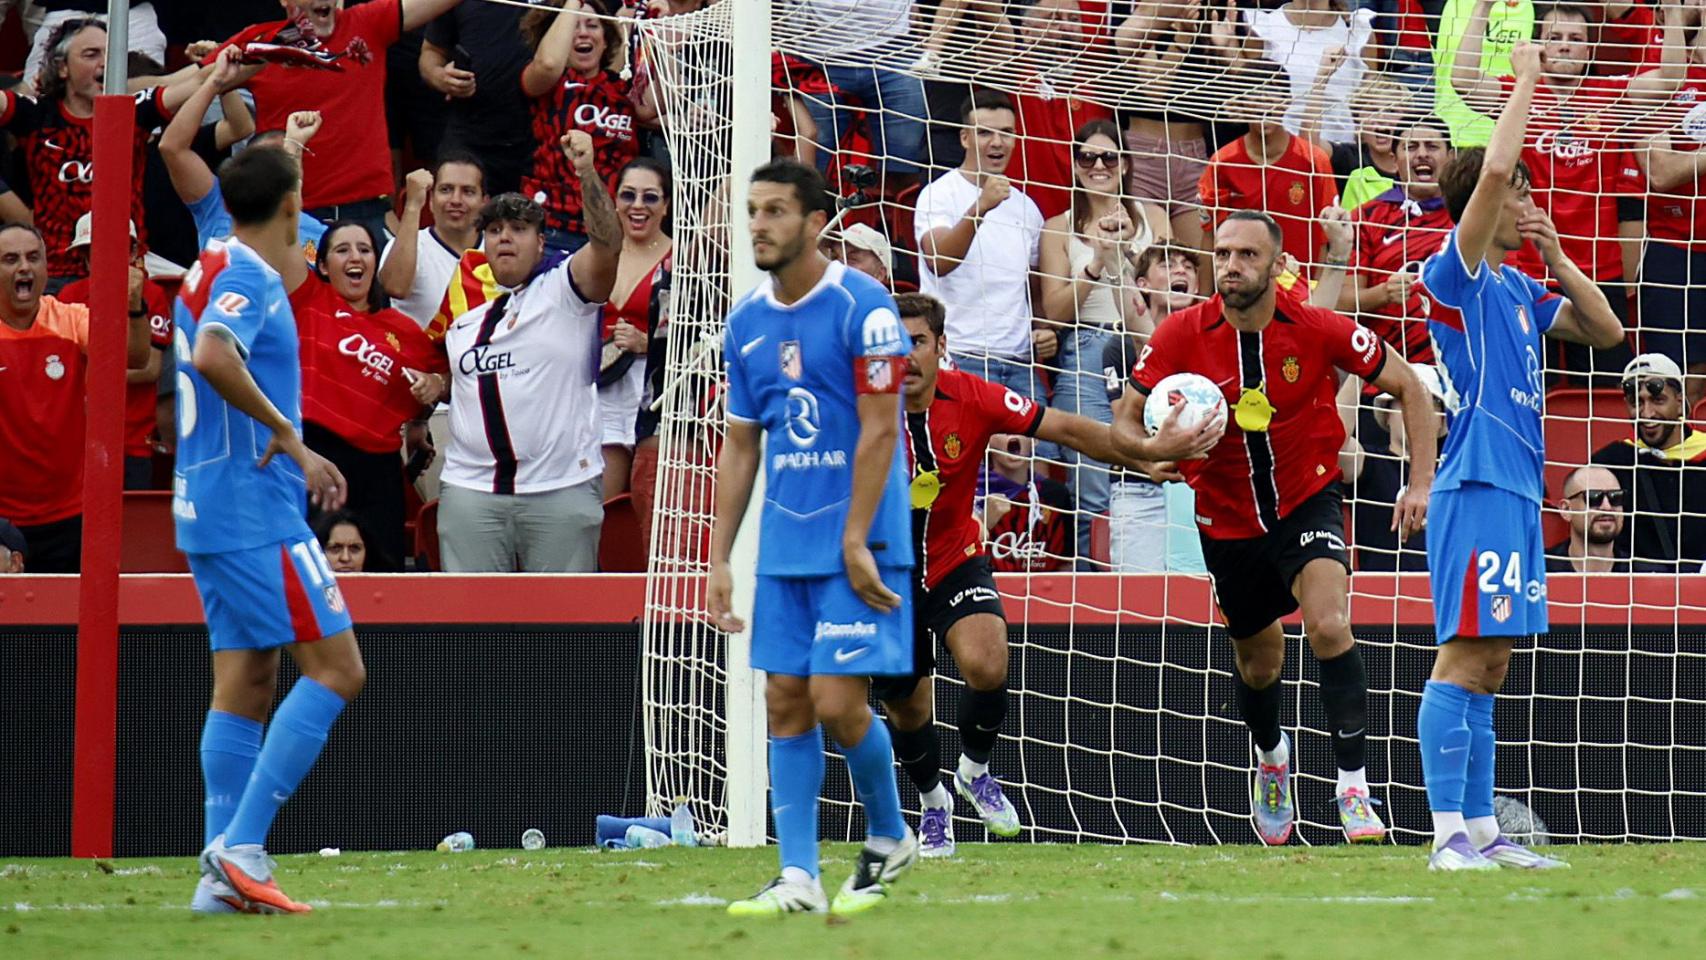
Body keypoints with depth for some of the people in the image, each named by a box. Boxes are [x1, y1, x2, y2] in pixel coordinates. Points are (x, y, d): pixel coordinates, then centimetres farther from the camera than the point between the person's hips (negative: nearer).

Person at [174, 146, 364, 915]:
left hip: (209, 509, 10)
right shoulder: (250, 279, -13)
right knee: (336, 669, -9)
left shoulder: (215, 270, 16)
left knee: (245, 684, 8)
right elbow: (214, 358, -32)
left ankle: (222, 876, 3)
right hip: (256, 512, -10)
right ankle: (240, 845, -16)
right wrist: (285, 432, -22)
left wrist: (294, 456, 24)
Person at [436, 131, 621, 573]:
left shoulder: (563, 288, 4)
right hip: (470, 488, 4)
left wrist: (588, 174, -24)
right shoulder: (463, 320, 20)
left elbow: (606, 244, -14)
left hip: (560, 489, -4)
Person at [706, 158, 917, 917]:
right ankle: (798, 878, 4)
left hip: (856, 540, -6)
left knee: (837, 701, -10)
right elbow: (740, 448, 14)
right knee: (786, 702, 2)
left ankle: (888, 839, 14)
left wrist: (855, 542, -17)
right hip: (784, 545, 6)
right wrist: (718, 560, 10)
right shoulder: (746, 324, 8)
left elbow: (879, 431, -13)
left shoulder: (861, 307, -11)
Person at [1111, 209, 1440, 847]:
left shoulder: (1317, 330, -16)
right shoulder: (1182, 335, -14)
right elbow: (1127, 418, -5)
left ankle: (1353, 787, -24)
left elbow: (1407, 387, -3)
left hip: (1308, 501, -2)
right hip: (1228, 520, 2)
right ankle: (1271, 757, 51)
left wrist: (1421, 482, -11)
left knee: (1328, 626, -28)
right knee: (1259, 661, 17)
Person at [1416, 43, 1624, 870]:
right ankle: (1448, 837, -15)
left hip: (1517, 490, 9)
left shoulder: (1517, 290, 18)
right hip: (1478, 486, -9)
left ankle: (1481, 832, 11)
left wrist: (1556, 260, 9)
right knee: (1463, 658, -12)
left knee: (1487, 664, 10)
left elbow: (1605, 330, 23)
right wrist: (1526, 81, -7)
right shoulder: (1455, 274, -6)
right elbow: (1494, 169, -19)